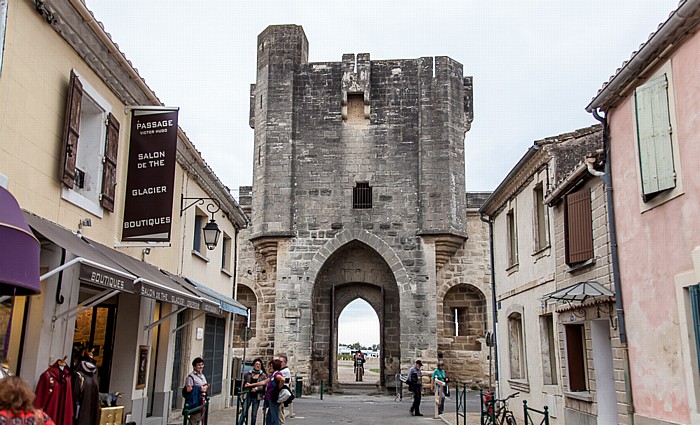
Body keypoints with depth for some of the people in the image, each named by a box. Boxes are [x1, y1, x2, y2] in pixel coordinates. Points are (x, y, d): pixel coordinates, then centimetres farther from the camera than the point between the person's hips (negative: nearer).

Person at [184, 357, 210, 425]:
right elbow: (188, 389, -18)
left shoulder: (202, 376, 15)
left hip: (202, 401, 8)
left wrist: (206, 387, 1)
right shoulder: (191, 377, -12)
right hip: (195, 402, -8)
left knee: (198, 419, 12)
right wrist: (200, 389, -14)